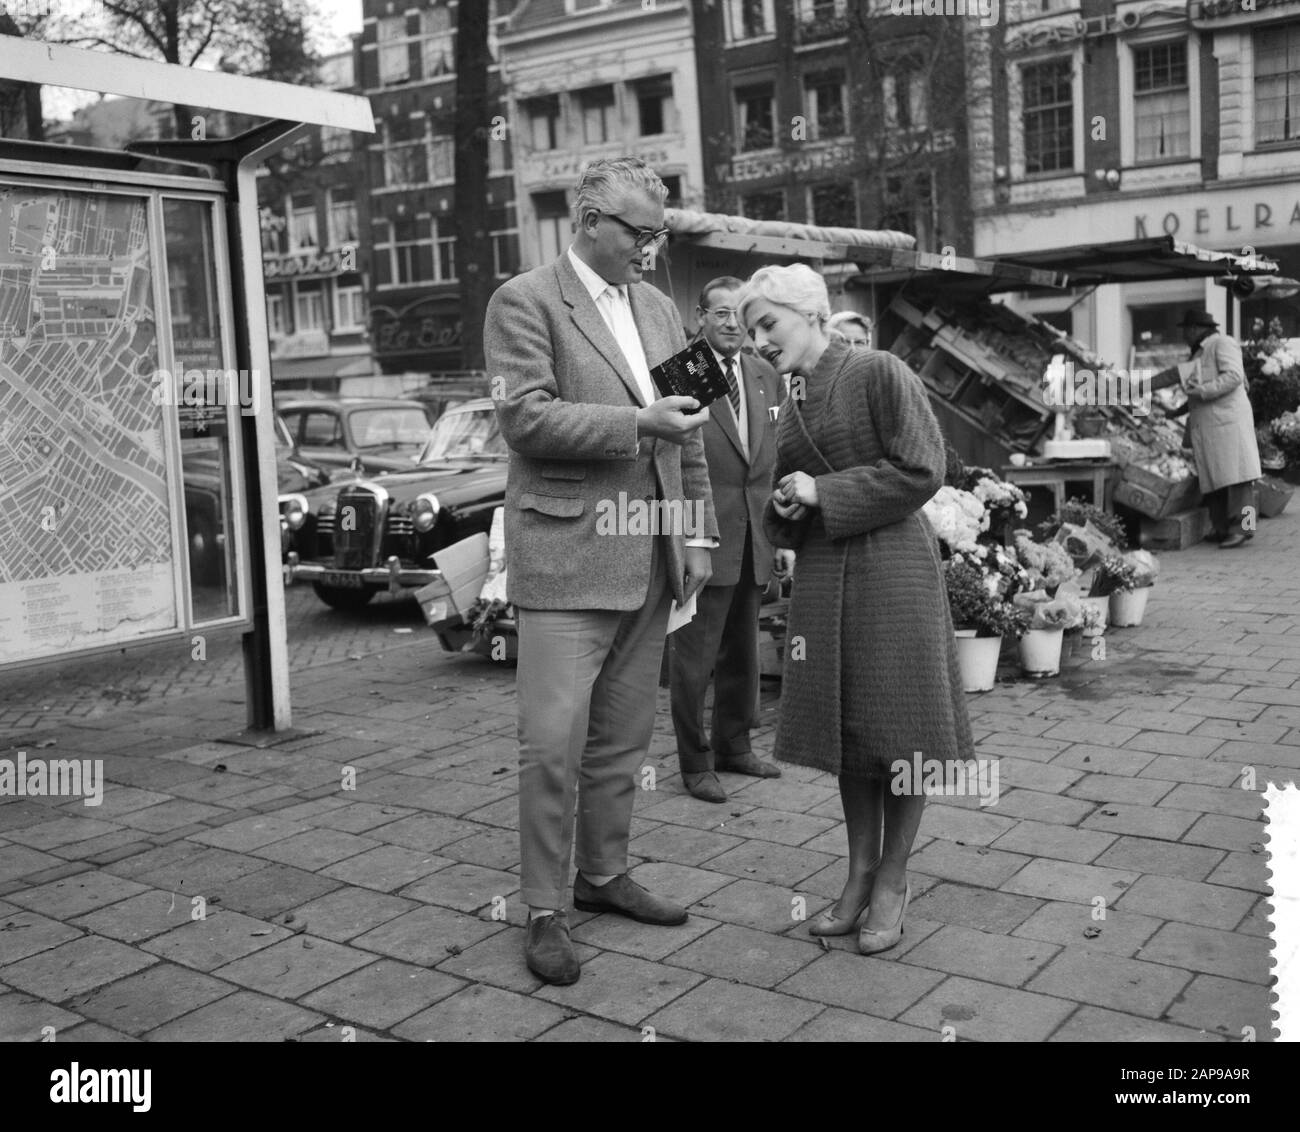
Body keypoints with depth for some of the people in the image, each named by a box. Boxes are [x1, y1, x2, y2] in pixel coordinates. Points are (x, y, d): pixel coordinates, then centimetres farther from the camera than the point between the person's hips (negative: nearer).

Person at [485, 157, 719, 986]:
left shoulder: (660, 310, 16)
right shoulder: (524, 302, -4)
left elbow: (687, 438, 18)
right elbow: (525, 418, -15)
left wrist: (698, 534, 13)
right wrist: (637, 424, -20)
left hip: (649, 559, 7)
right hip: (567, 553, -6)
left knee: (623, 738, 14)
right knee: (554, 742, -5)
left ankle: (604, 876, 29)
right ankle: (544, 909, 8)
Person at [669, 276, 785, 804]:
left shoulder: (766, 375, 12)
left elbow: (773, 452, 15)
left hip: (755, 536, 7)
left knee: (742, 651, 18)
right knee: (693, 655, 1)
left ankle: (734, 745, 33)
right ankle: (695, 761, 15)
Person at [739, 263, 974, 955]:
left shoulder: (879, 374, -7)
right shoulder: (792, 405, 13)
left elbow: (921, 471, -13)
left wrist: (825, 492, -13)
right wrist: (786, 506, 0)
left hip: (892, 567, -6)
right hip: (821, 574, 6)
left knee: (900, 729, 2)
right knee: (846, 729, 10)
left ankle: (893, 881, 15)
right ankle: (860, 873, 23)